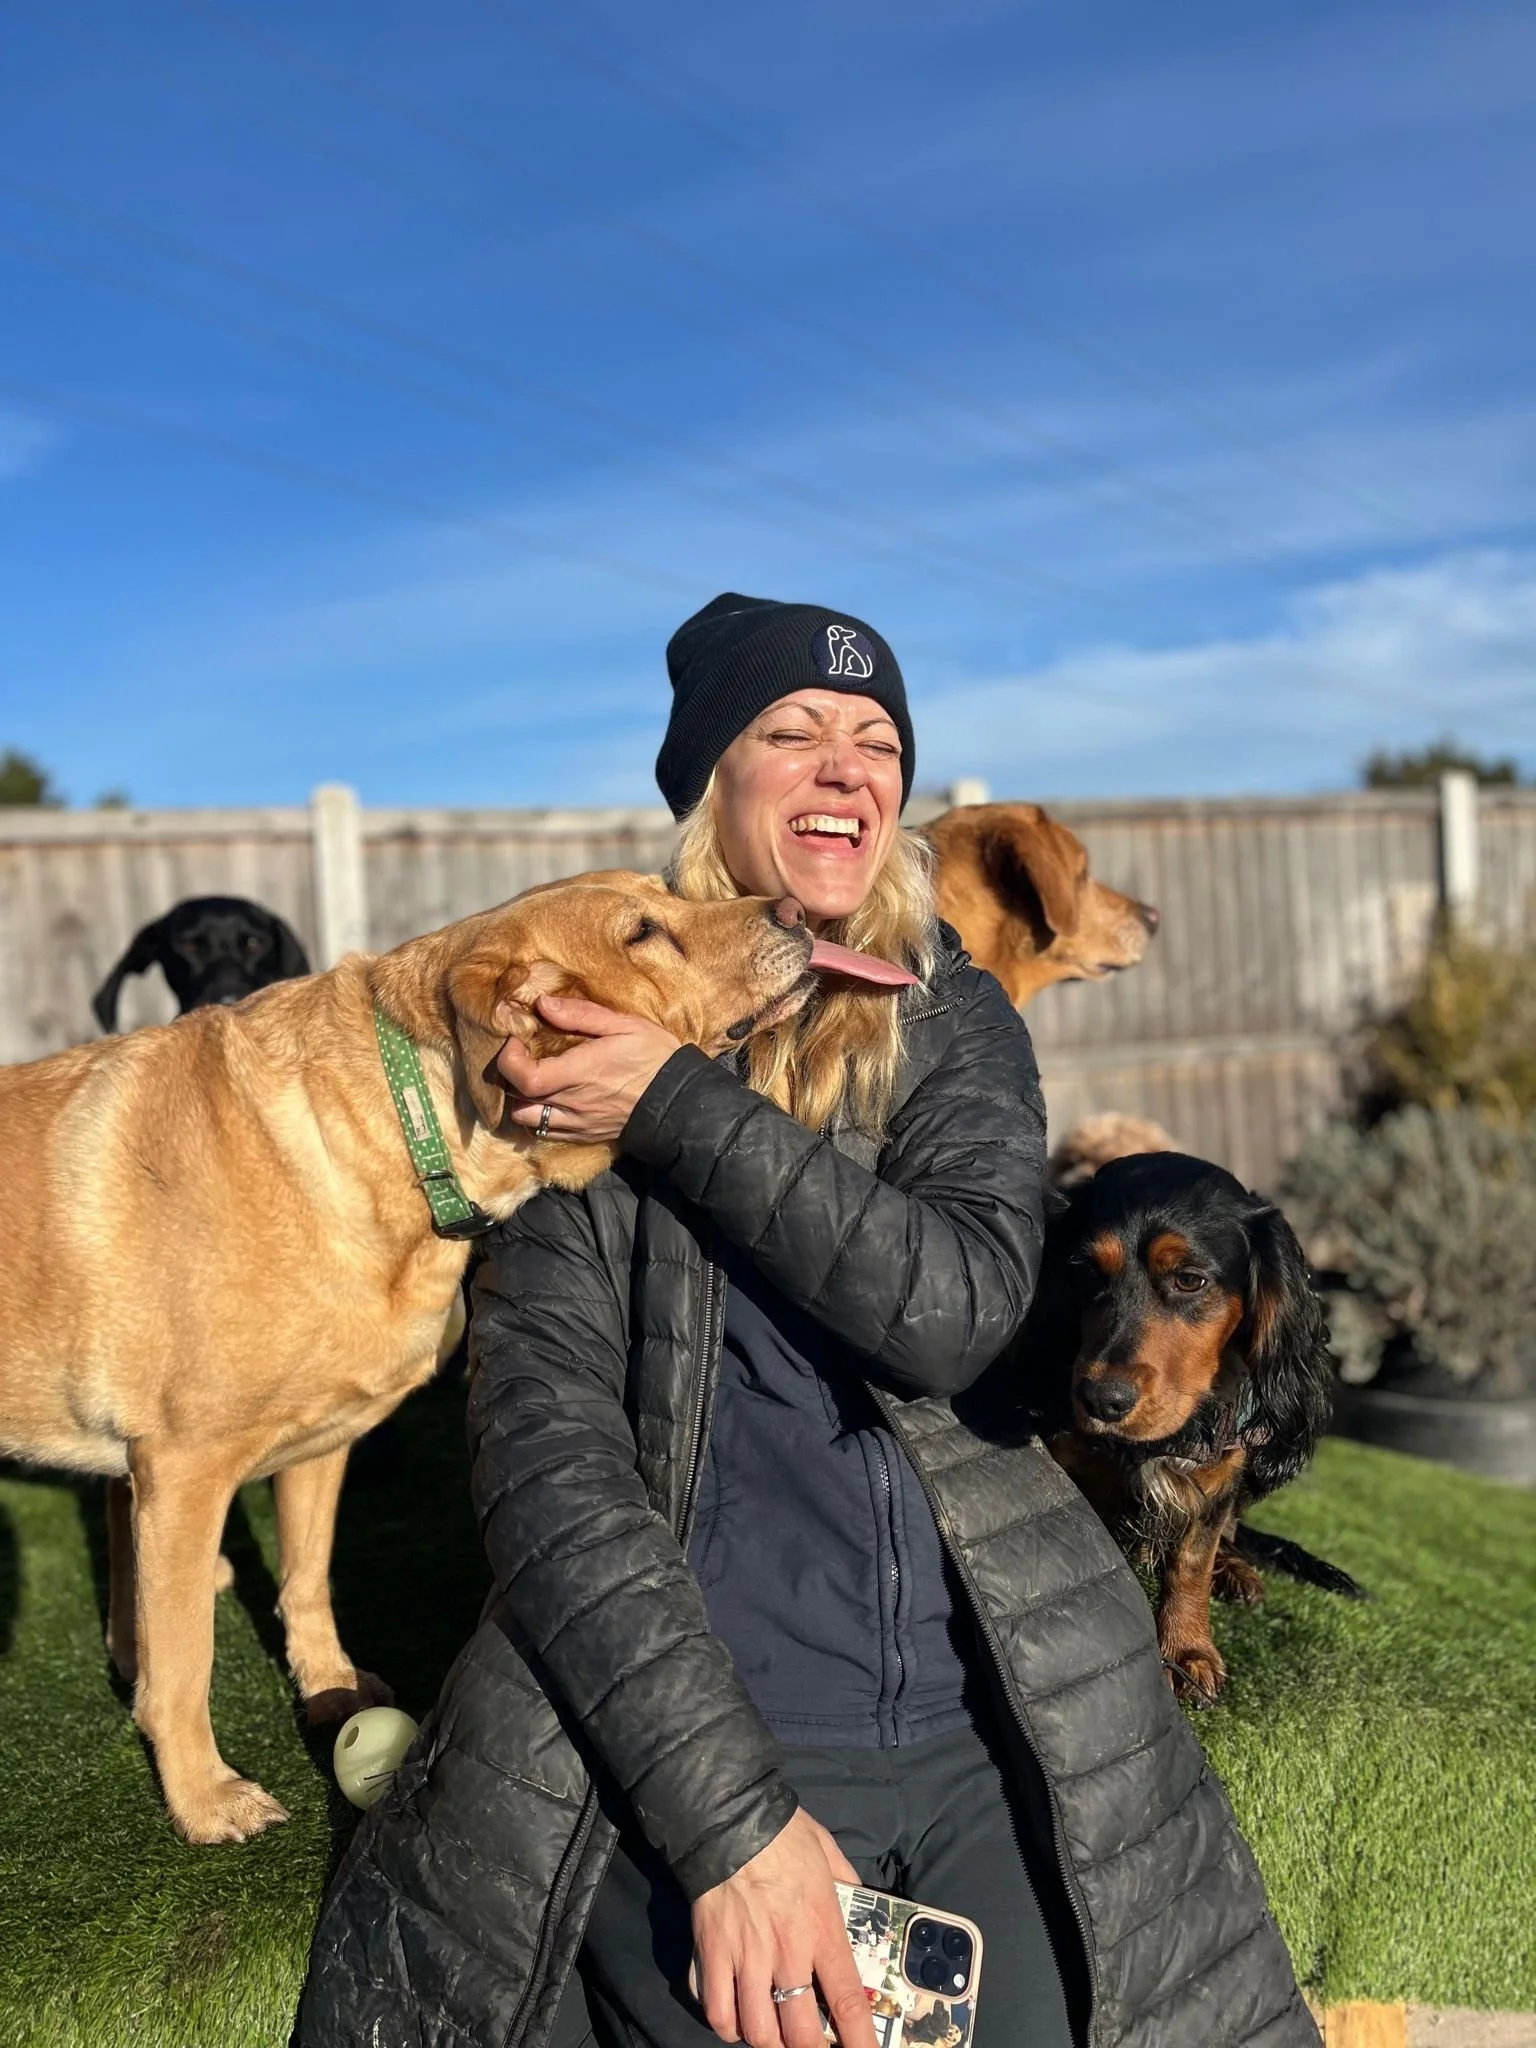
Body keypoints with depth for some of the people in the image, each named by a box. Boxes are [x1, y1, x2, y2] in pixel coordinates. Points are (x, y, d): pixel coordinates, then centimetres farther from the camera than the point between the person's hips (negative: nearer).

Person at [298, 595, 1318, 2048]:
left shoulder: (958, 1026, 6)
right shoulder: (580, 1052, -2)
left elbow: (958, 1304, -12)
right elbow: (544, 1448, -10)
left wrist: (681, 1111, -16)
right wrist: (731, 1818, -18)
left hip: (992, 1732, 3)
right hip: (694, 1749, -2)